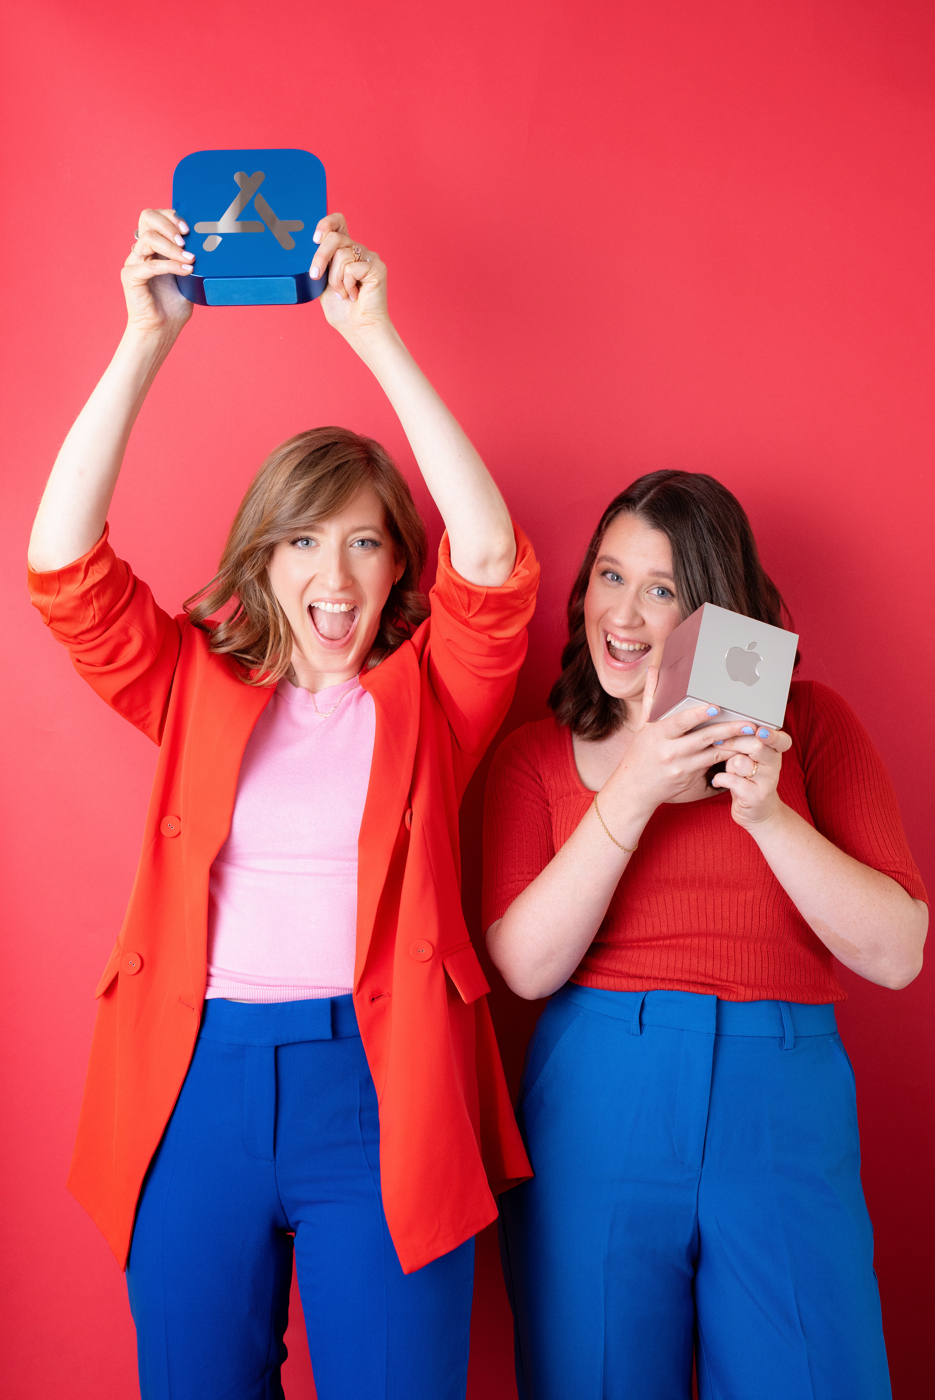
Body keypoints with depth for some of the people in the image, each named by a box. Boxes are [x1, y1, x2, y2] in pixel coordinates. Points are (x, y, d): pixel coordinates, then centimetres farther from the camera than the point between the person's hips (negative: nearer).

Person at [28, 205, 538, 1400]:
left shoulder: (426, 696, 5)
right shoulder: (199, 686, 8)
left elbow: (491, 560, -12)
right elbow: (61, 560, -4)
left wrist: (375, 336, -13)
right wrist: (147, 337, -9)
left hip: (379, 1089, -1)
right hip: (196, 1085, 2)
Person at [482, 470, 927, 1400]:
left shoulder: (806, 723, 3)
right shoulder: (537, 755, 5)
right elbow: (526, 966, -8)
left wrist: (768, 812, -16)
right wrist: (631, 792, -16)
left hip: (785, 1111, 0)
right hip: (596, 1104, 1)